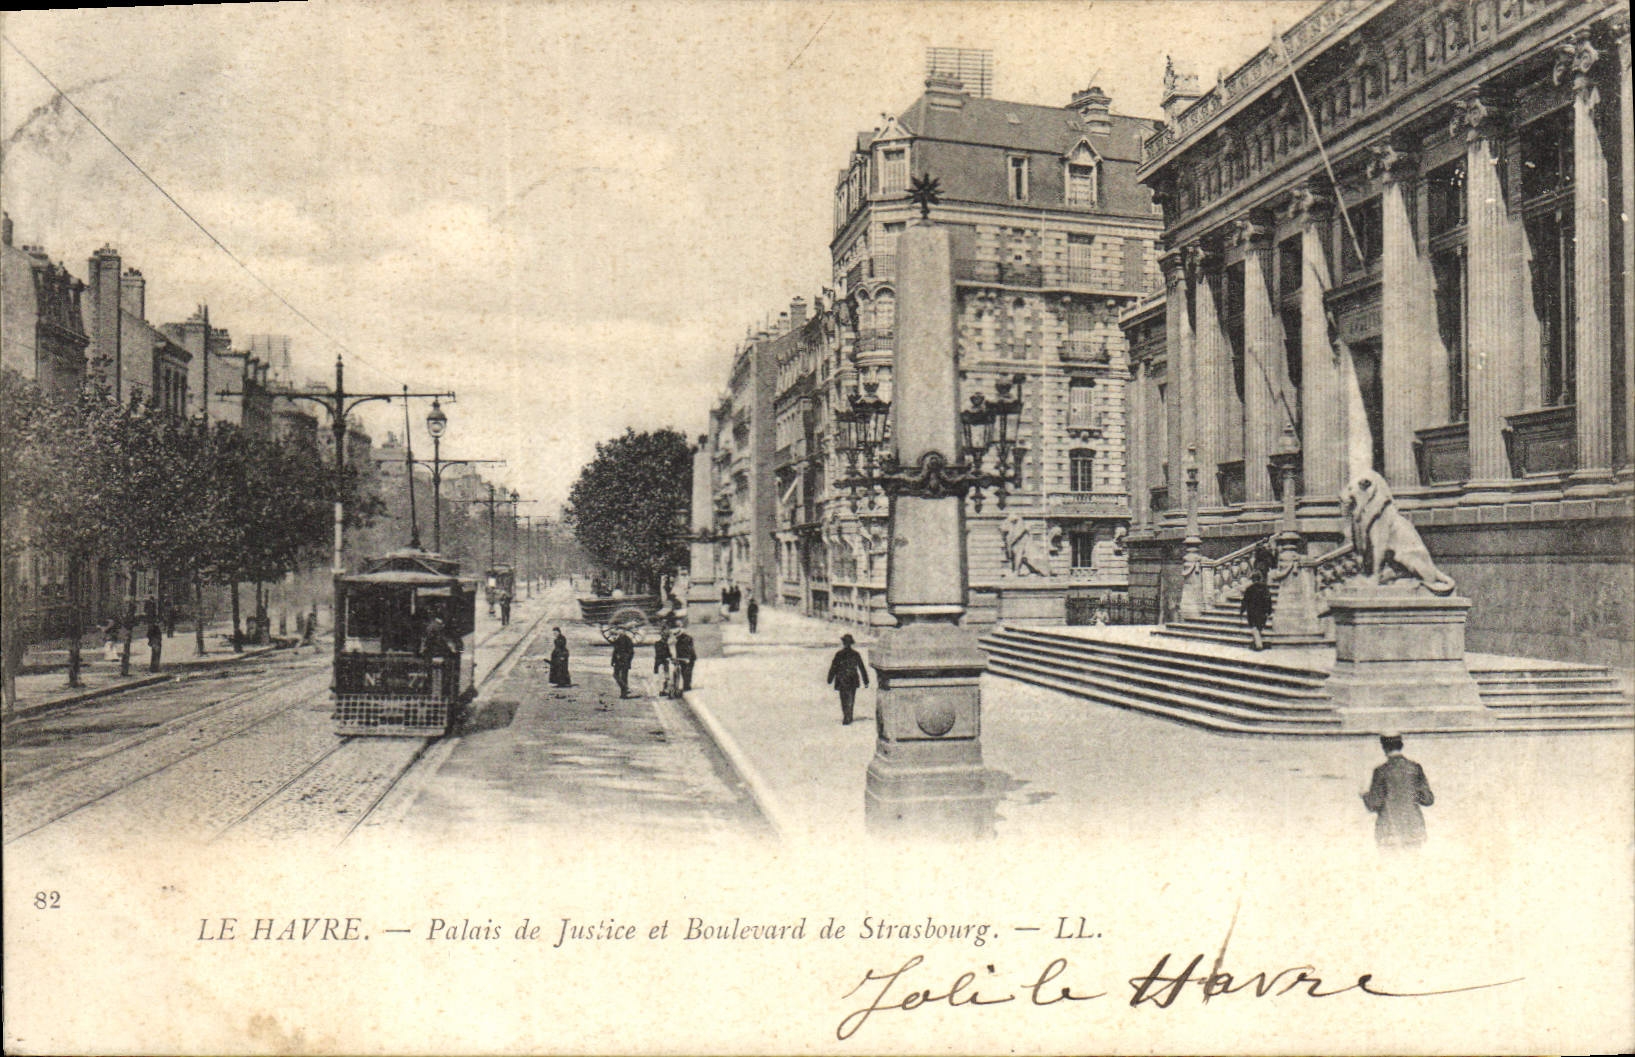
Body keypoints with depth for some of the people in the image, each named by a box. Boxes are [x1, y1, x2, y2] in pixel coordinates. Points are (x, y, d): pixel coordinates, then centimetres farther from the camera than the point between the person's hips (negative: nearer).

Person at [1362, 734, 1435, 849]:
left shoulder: (1381, 771, -9)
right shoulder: (1415, 768, 0)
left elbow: (1373, 805, -9)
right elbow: (1428, 800, 5)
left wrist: (1365, 796, 12)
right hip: (1414, 829, 3)